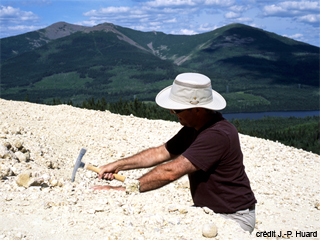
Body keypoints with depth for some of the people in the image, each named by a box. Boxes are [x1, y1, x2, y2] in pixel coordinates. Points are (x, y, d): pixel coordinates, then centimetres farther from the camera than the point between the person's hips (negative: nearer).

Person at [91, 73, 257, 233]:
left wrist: (123, 190, -27)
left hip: (234, 218, -9)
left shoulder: (218, 135, -28)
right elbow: (161, 153, 12)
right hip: (205, 210, 9)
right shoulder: (192, 128, 3)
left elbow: (171, 172, -31)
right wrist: (118, 165, 5)